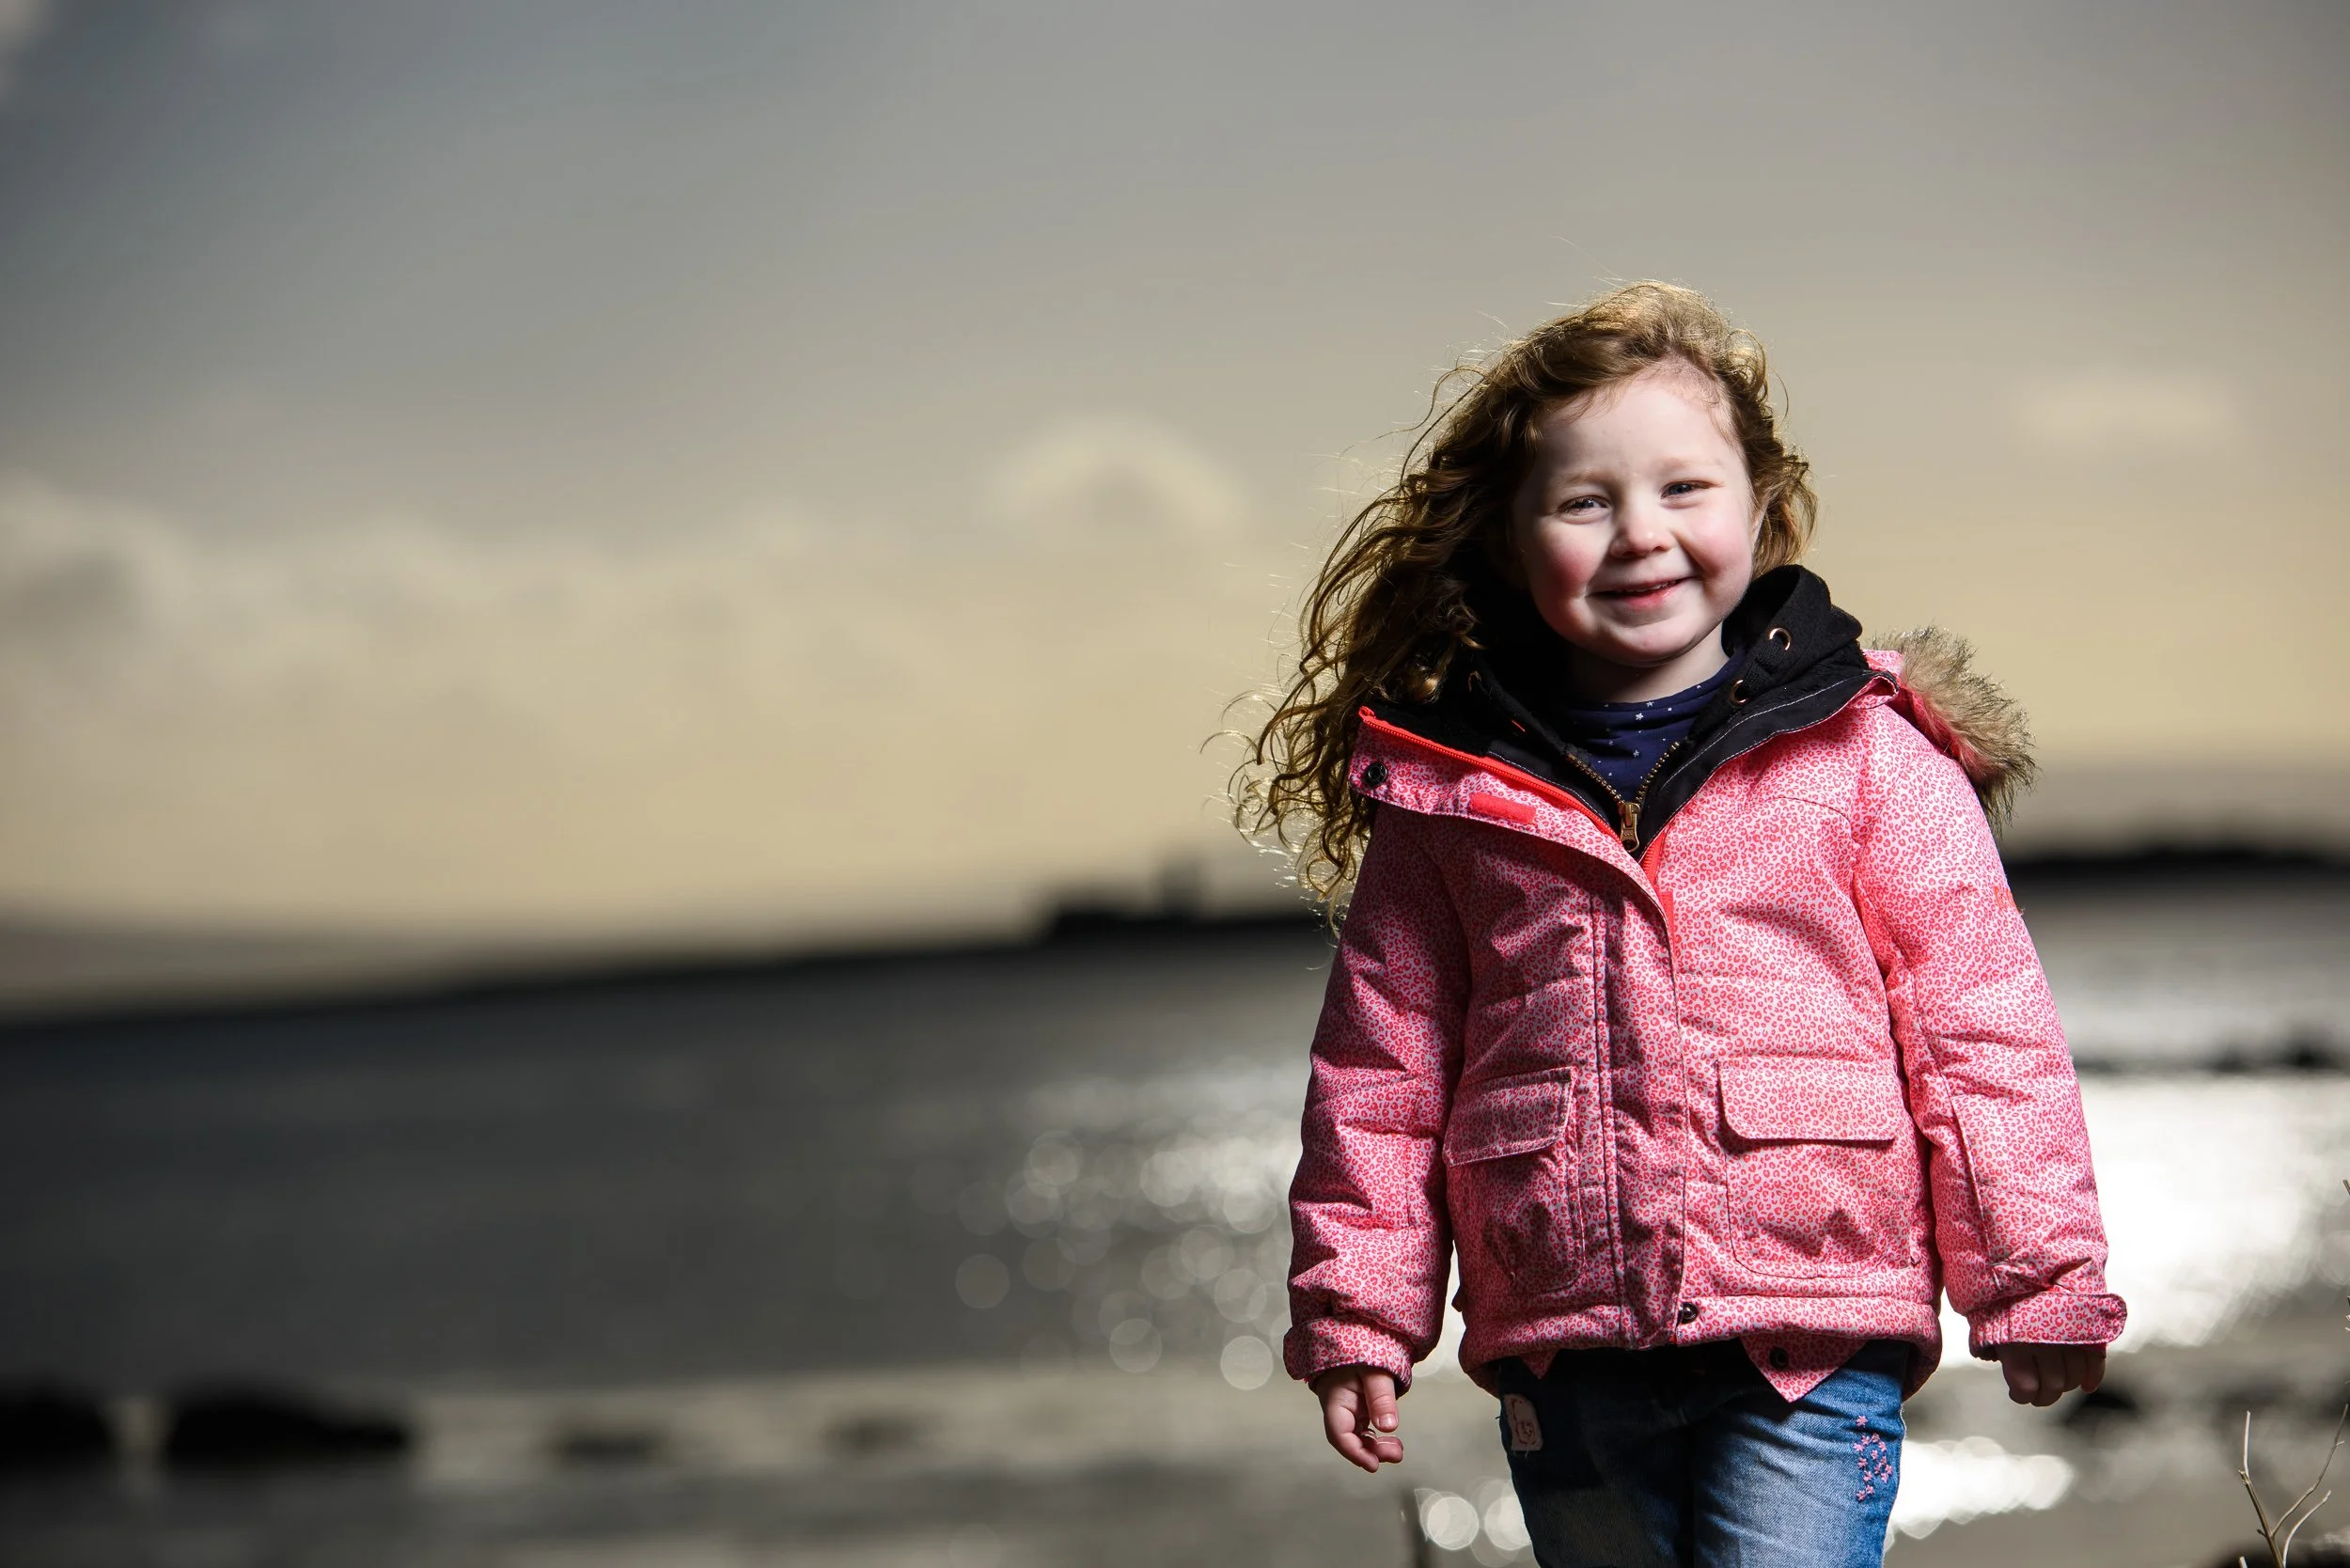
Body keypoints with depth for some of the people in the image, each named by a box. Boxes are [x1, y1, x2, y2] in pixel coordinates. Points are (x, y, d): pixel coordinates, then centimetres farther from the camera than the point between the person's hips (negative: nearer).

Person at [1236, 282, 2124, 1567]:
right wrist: (1354, 1313, 9)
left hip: (1815, 1350, -3)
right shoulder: (1448, 793, 6)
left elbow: (1976, 1016, 1)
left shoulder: (1866, 753, 0)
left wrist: (2037, 1285, 0)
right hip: (1564, 1355, 3)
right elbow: (1380, 1064, 11)